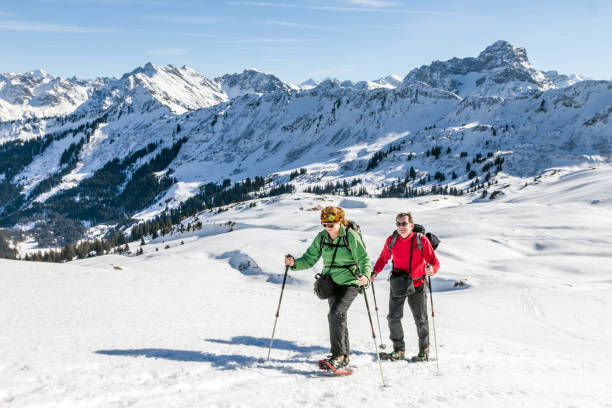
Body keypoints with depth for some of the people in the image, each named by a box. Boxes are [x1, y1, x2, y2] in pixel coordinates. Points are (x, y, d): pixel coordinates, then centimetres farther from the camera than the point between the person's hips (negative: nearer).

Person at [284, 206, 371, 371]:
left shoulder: (351, 236, -14)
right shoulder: (322, 237, 2)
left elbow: (364, 260, -14)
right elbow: (310, 258, 4)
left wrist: (365, 275, -33)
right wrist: (294, 263, -14)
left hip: (349, 282, -6)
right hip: (332, 283, 6)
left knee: (335, 314, -22)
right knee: (339, 319, 11)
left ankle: (337, 356, -18)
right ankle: (344, 358, 22)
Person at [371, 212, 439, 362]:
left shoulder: (421, 240, -13)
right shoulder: (391, 240, -5)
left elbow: (434, 261, -9)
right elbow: (383, 258, 10)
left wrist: (431, 269, -32)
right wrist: (374, 272, -6)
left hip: (417, 285, -2)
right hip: (397, 284, 2)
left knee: (421, 320, 8)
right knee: (393, 317, -1)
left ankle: (424, 350, 28)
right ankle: (399, 350, 16)